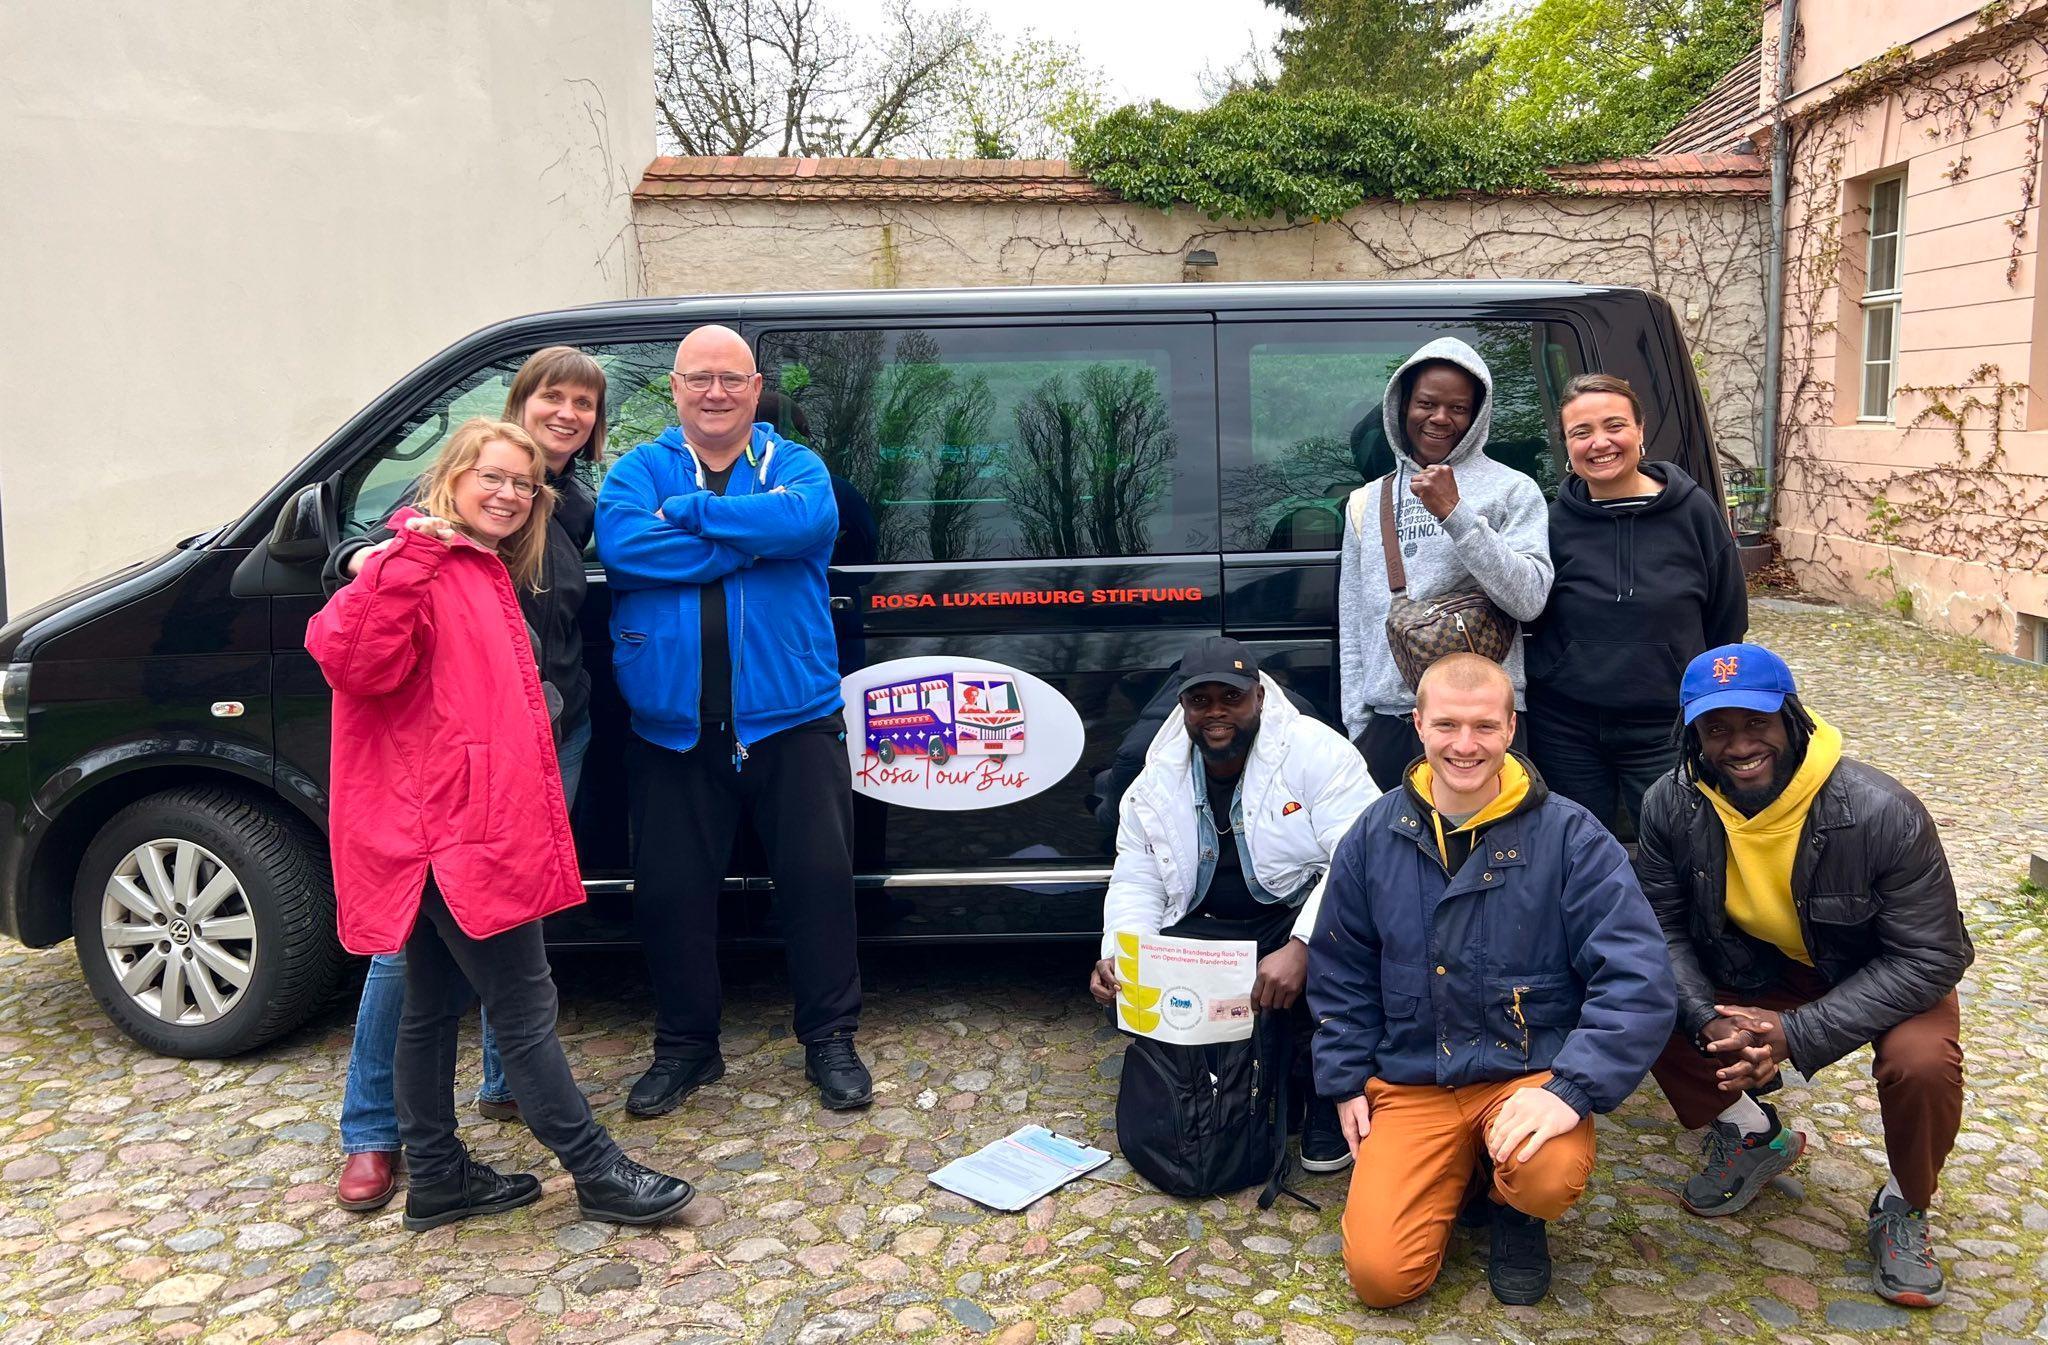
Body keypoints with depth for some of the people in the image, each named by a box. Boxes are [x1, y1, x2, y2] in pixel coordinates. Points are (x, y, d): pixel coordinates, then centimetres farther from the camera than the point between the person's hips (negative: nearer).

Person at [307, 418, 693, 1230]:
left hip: (474, 825, 10)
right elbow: (351, 662, -28)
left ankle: (437, 1179, 26)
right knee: (526, 1008, -3)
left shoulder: (487, 575, 19)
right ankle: (597, 1173, 5)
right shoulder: (421, 569, -11)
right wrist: (402, 561, -34)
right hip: (452, 829, -10)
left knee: (434, 1008, 16)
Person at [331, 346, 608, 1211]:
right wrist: (364, 555, -30)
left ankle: (508, 1081, 30)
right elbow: (382, 545, -11)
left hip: (555, 731, 6)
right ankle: (370, 1132, 6)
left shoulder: (580, 505, 13)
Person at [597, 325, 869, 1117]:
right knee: (669, 890, 7)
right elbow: (620, 544, -14)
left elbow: (807, 521, -18)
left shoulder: (795, 465, 7)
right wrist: (747, 539, -14)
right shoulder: (638, 472, 9)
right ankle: (685, 1045, 26)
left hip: (789, 716, -1)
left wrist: (687, 512, -13)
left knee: (819, 875, 2)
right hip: (673, 725, 1)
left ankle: (830, 1040, 19)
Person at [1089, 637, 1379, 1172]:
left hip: (1302, 918, -4)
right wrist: (1117, 958, -15)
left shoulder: (1315, 752, -12)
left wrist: (1299, 947, -35)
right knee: (1127, 986, -21)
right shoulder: (1155, 784, 4)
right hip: (1207, 933, 4)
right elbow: (1135, 883, 7)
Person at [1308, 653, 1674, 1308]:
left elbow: (1639, 978, -16)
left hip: (1528, 1074, -2)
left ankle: (1511, 1206, 5)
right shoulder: (1374, 836, 1)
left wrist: (1572, 1089, -26)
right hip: (1410, 1083, 2)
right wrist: (1345, 1083, 7)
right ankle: (1458, 1177, 21)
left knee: (1550, 1175, -34)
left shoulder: (1569, 836, -10)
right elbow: (1341, 974, 12)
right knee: (1380, 1274, -12)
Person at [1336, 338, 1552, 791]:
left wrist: (1455, 513, -15)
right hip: (1385, 721, 3)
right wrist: (1357, 723, 9)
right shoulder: (1367, 502, 15)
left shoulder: (1512, 490, 4)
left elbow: (1528, 600, -10)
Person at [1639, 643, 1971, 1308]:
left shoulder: (1883, 813, -30)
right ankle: (1752, 1132, 9)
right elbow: (1664, 928, -9)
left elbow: (1931, 956, -24)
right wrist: (1707, 1022, -28)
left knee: (1922, 1062, -33)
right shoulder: (1670, 805, -20)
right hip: (1746, 972, 3)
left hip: (1880, 979, -3)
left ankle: (1904, 1208, 2)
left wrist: (1797, 1034, -31)